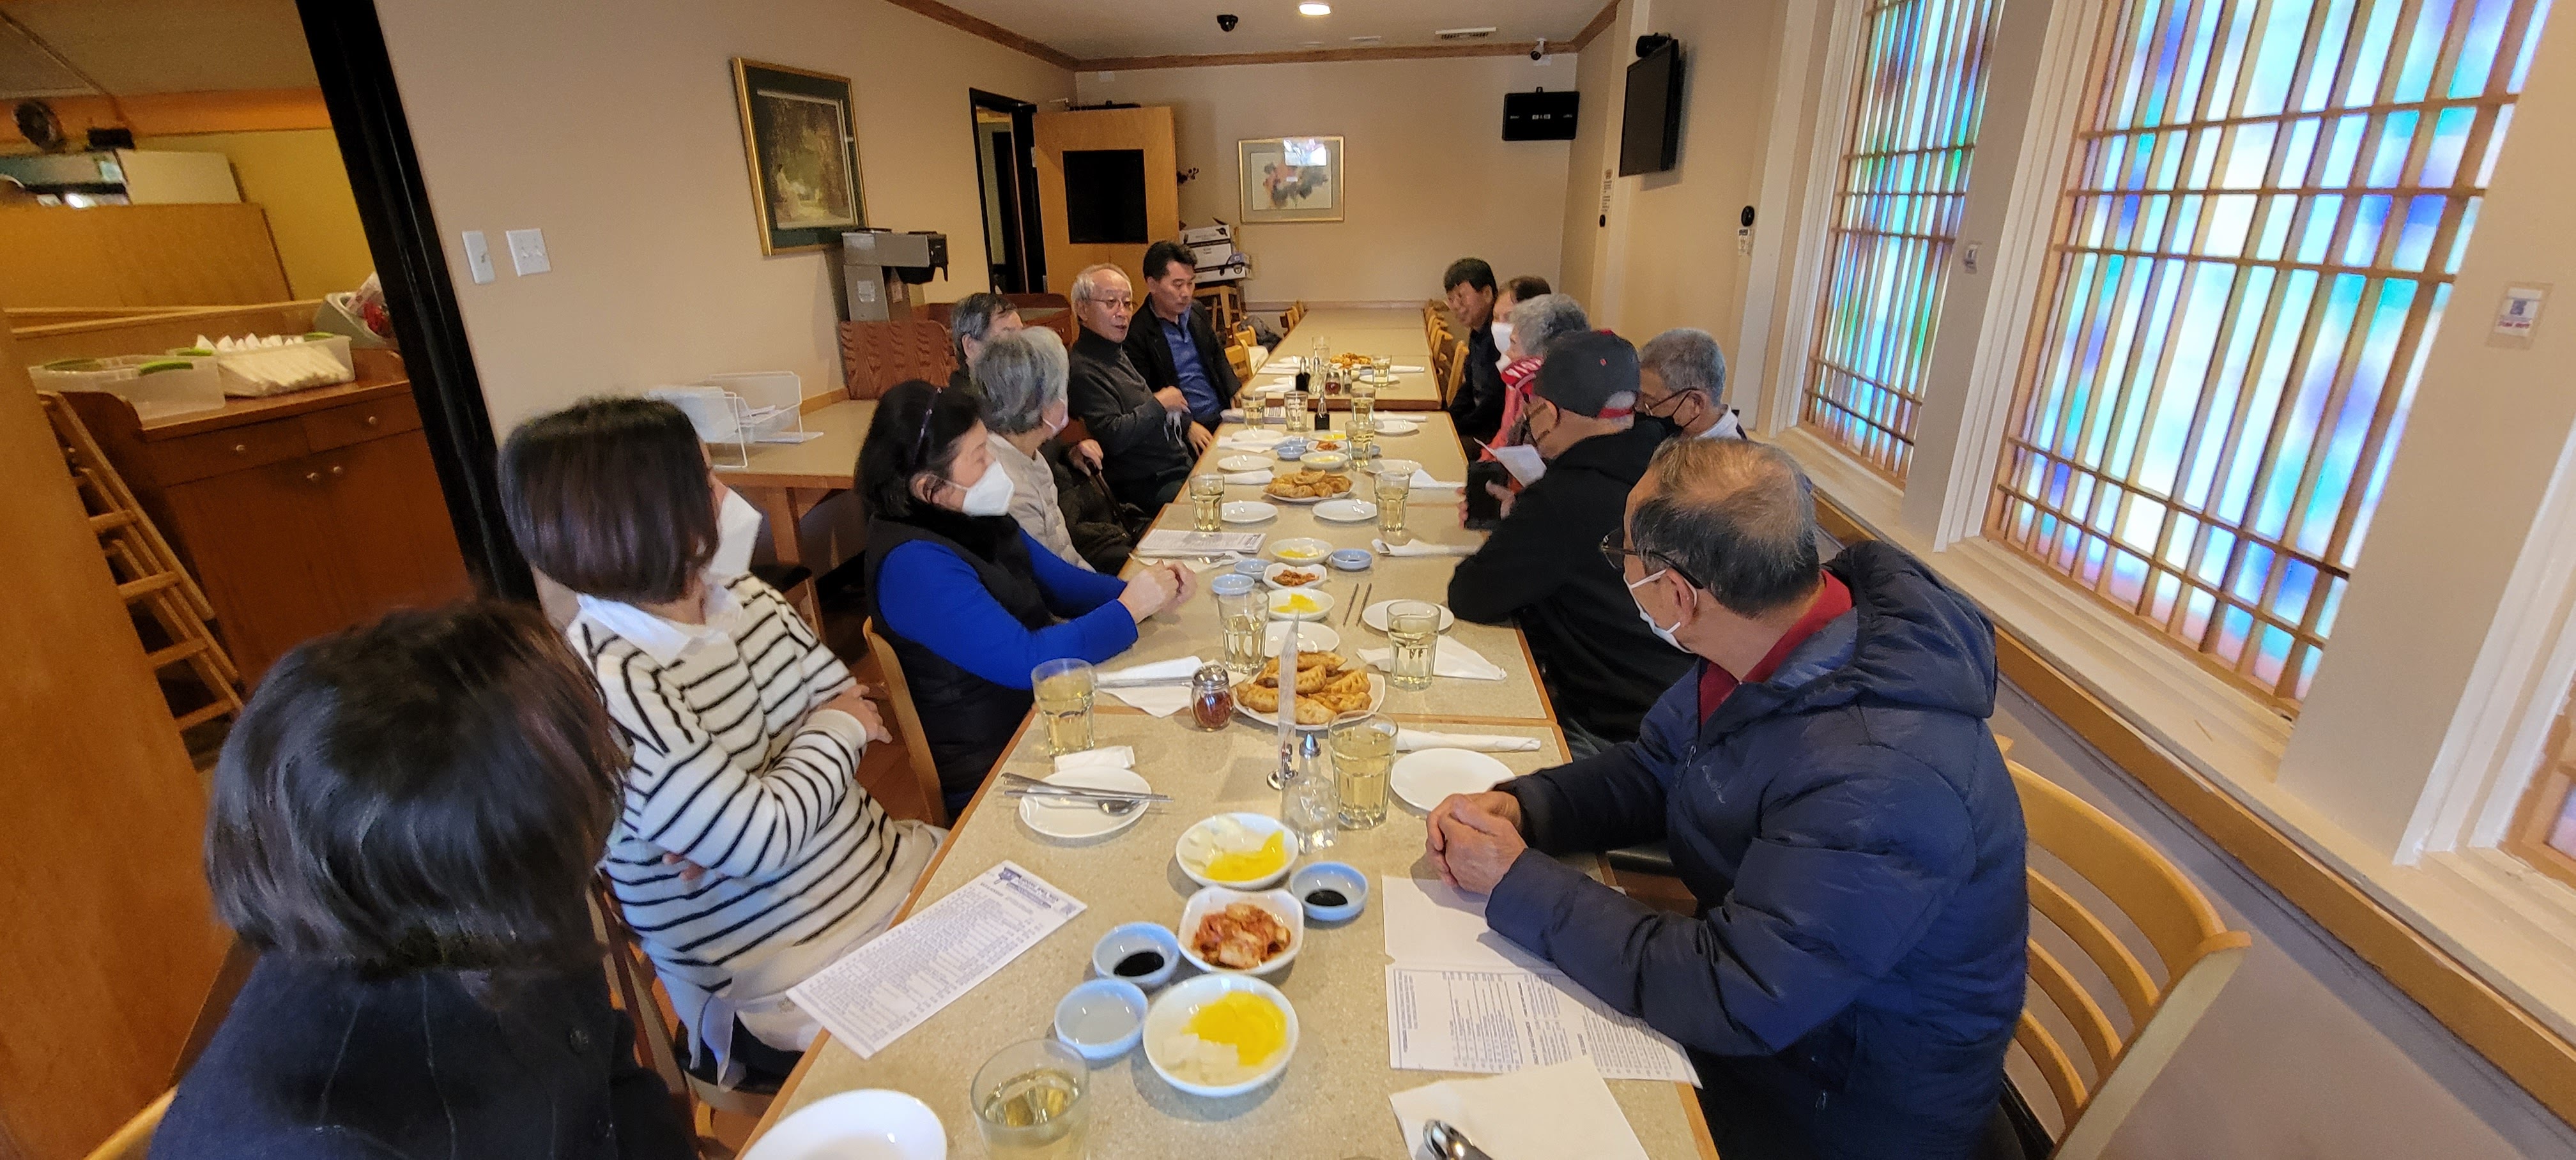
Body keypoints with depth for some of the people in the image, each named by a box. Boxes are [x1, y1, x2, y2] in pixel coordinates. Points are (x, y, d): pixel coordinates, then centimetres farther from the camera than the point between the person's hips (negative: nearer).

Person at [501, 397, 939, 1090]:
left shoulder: (739, 593, 1)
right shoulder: (606, 683, -23)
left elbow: (852, 705, 5)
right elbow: (763, 839, -24)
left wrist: (741, 823, -13)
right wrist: (834, 732, -6)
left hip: (890, 869, 7)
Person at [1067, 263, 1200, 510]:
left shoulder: (1116, 352, 16)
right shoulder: (1084, 369, -17)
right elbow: (1114, 438, -26)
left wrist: (1187, 425, 15)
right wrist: (1159, 404, -15)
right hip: (1149, 487, -10)